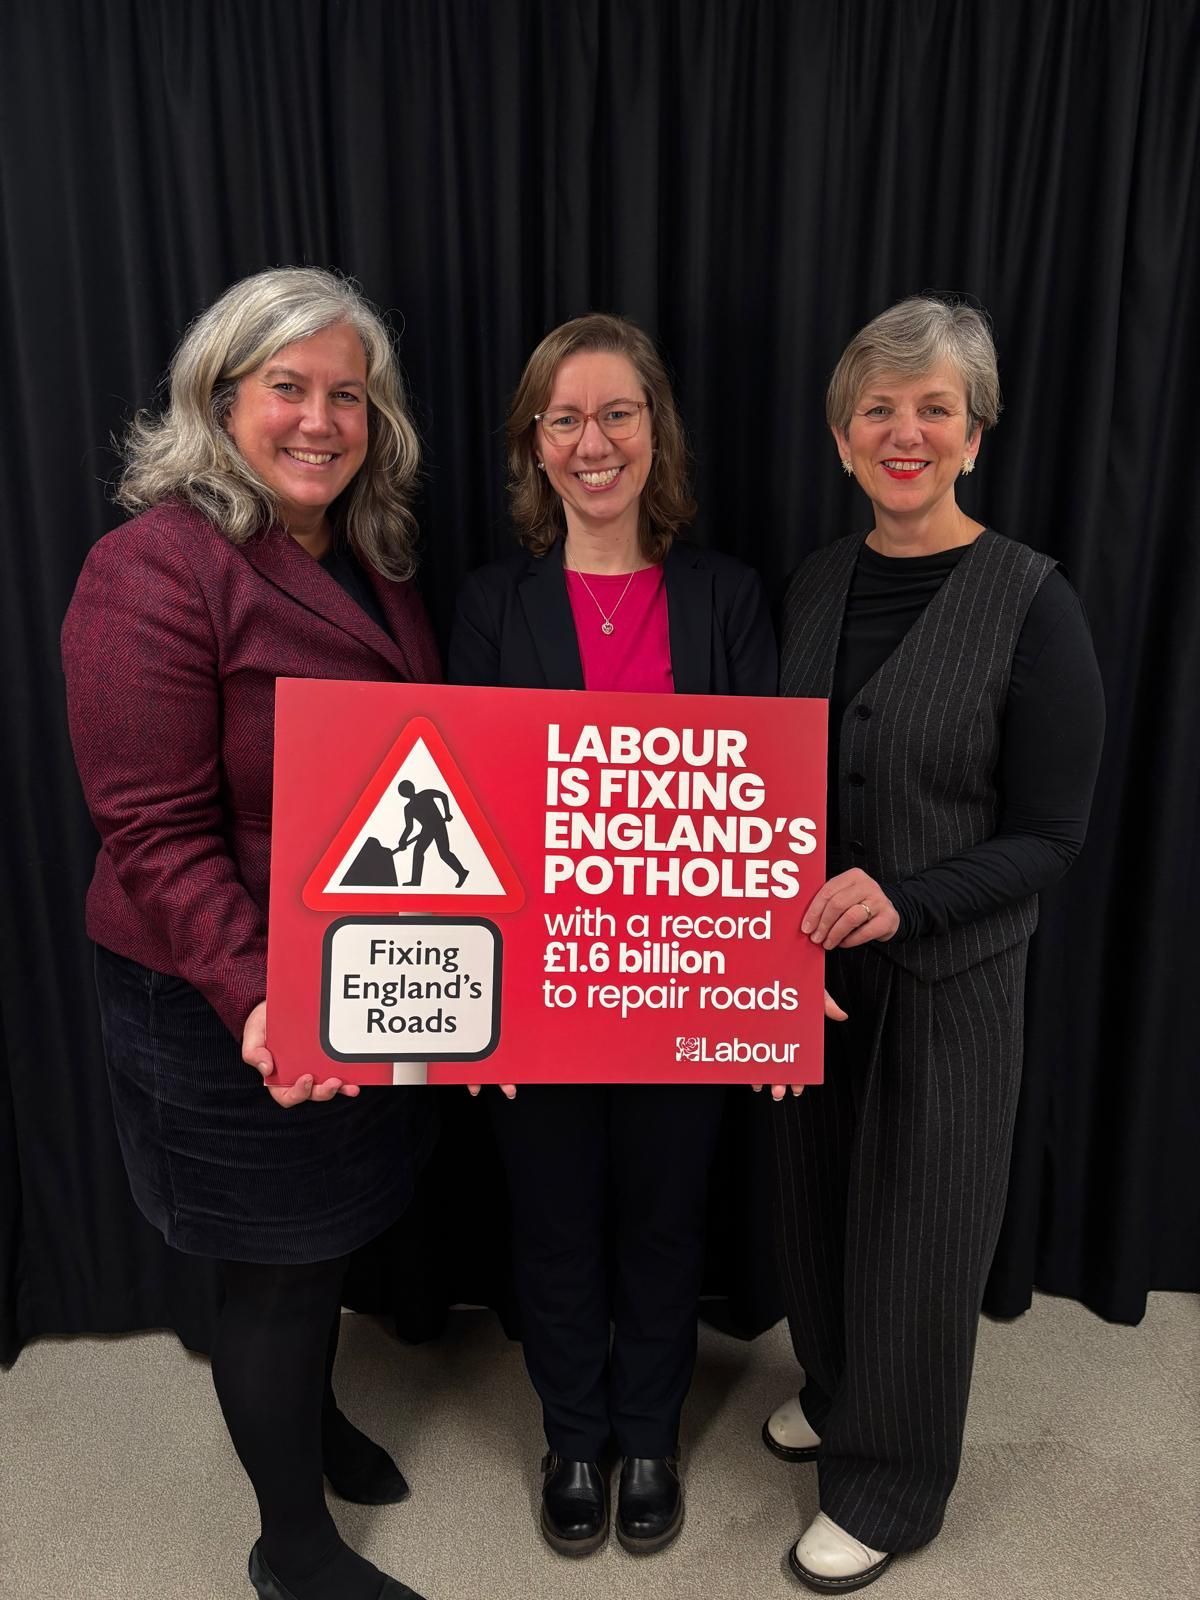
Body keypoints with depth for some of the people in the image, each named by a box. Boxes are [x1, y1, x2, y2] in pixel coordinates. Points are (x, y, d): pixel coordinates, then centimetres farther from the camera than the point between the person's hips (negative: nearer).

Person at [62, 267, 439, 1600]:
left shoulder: (368, 558, 6)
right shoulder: (156, 569, -19)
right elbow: (156, 836, -21)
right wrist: (255, 1000, -31)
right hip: (231, 1009, -7)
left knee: (330, 1231, 26)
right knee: (279, 1266, 12)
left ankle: (312, 1417, 56)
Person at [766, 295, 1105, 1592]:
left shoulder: (1032, 604, -15)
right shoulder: (816, 584, 2)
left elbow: (1050, 836, -13)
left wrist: (903, 898, -27)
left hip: (950, 975, -5)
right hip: (808, 962, 5)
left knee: (915, 1229, 12)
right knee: (816, 1195, 21)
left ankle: (887, 1489, 38)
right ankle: (836, 1389, 51)